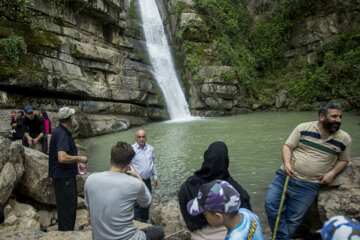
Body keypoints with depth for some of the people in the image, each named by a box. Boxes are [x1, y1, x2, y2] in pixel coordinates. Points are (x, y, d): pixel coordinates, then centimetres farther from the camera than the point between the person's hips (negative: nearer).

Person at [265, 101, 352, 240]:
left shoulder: (344, 139, 3)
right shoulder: (304, 128, -2)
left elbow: (343, 160, 16)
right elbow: (287, 146, 0)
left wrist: (332, 173, -4)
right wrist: (287, 163, -19)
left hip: (309, 186, 0)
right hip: (285, 176, 1)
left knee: (293, 220, 2)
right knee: (271, 204, -11)